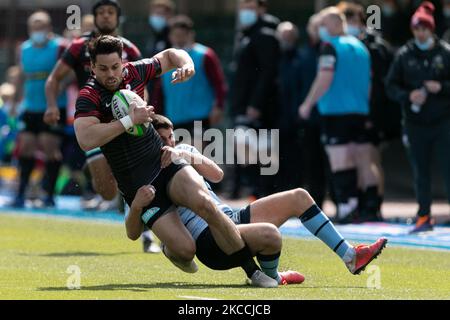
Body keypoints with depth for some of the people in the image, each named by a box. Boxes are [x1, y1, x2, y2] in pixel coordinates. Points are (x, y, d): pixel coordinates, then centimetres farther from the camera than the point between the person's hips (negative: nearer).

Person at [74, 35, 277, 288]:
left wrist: (186, 65, -3)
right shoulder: (89, 97, -12)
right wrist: (129, 121, -29)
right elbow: (86, 140, -30)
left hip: (165, 163, 3)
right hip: (137, 187, -3)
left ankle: (253, 270, -18)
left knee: (204, 203, -28)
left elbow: (169, 56, 21)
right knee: (185, 248, -17)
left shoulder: (134, 72, 2)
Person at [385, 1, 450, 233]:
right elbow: (391, 86, 6)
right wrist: (408, 96, -12)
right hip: (415, 123, 2)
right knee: (420, 171, 6)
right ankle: (424, 216, 15)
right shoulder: (404, 55, 6)